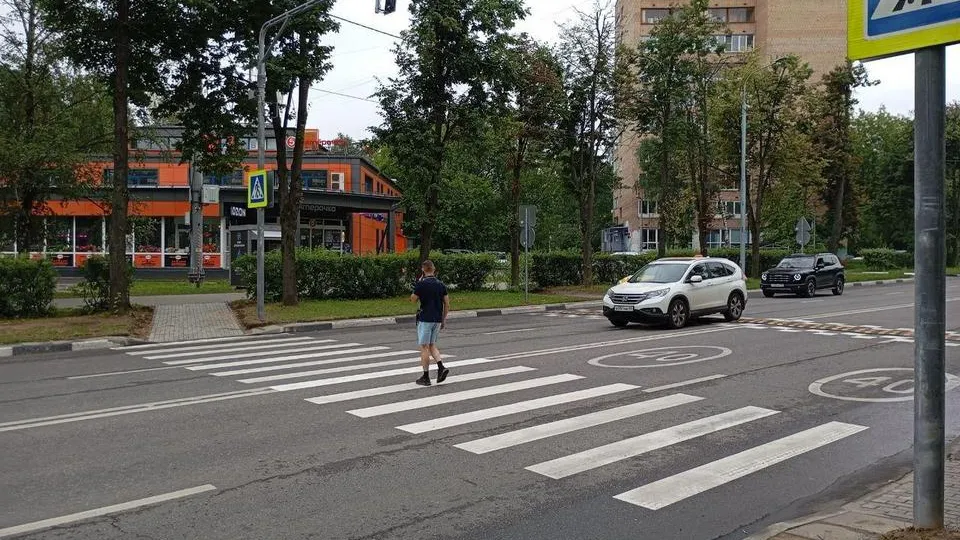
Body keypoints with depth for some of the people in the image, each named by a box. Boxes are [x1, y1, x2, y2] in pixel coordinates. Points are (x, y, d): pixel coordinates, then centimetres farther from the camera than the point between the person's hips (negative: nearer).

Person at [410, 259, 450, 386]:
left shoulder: (421, 284, -11)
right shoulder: (441, 284, 5)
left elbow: (413, 299, -2)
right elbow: (447, 304, 6)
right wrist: (444, 319, 14)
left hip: (425, 319, -5)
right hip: (437, 320, 5)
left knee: (424, 347, 2)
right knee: (432, 345, 18)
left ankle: (426, 377, 5)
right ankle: (441, 367, -2)